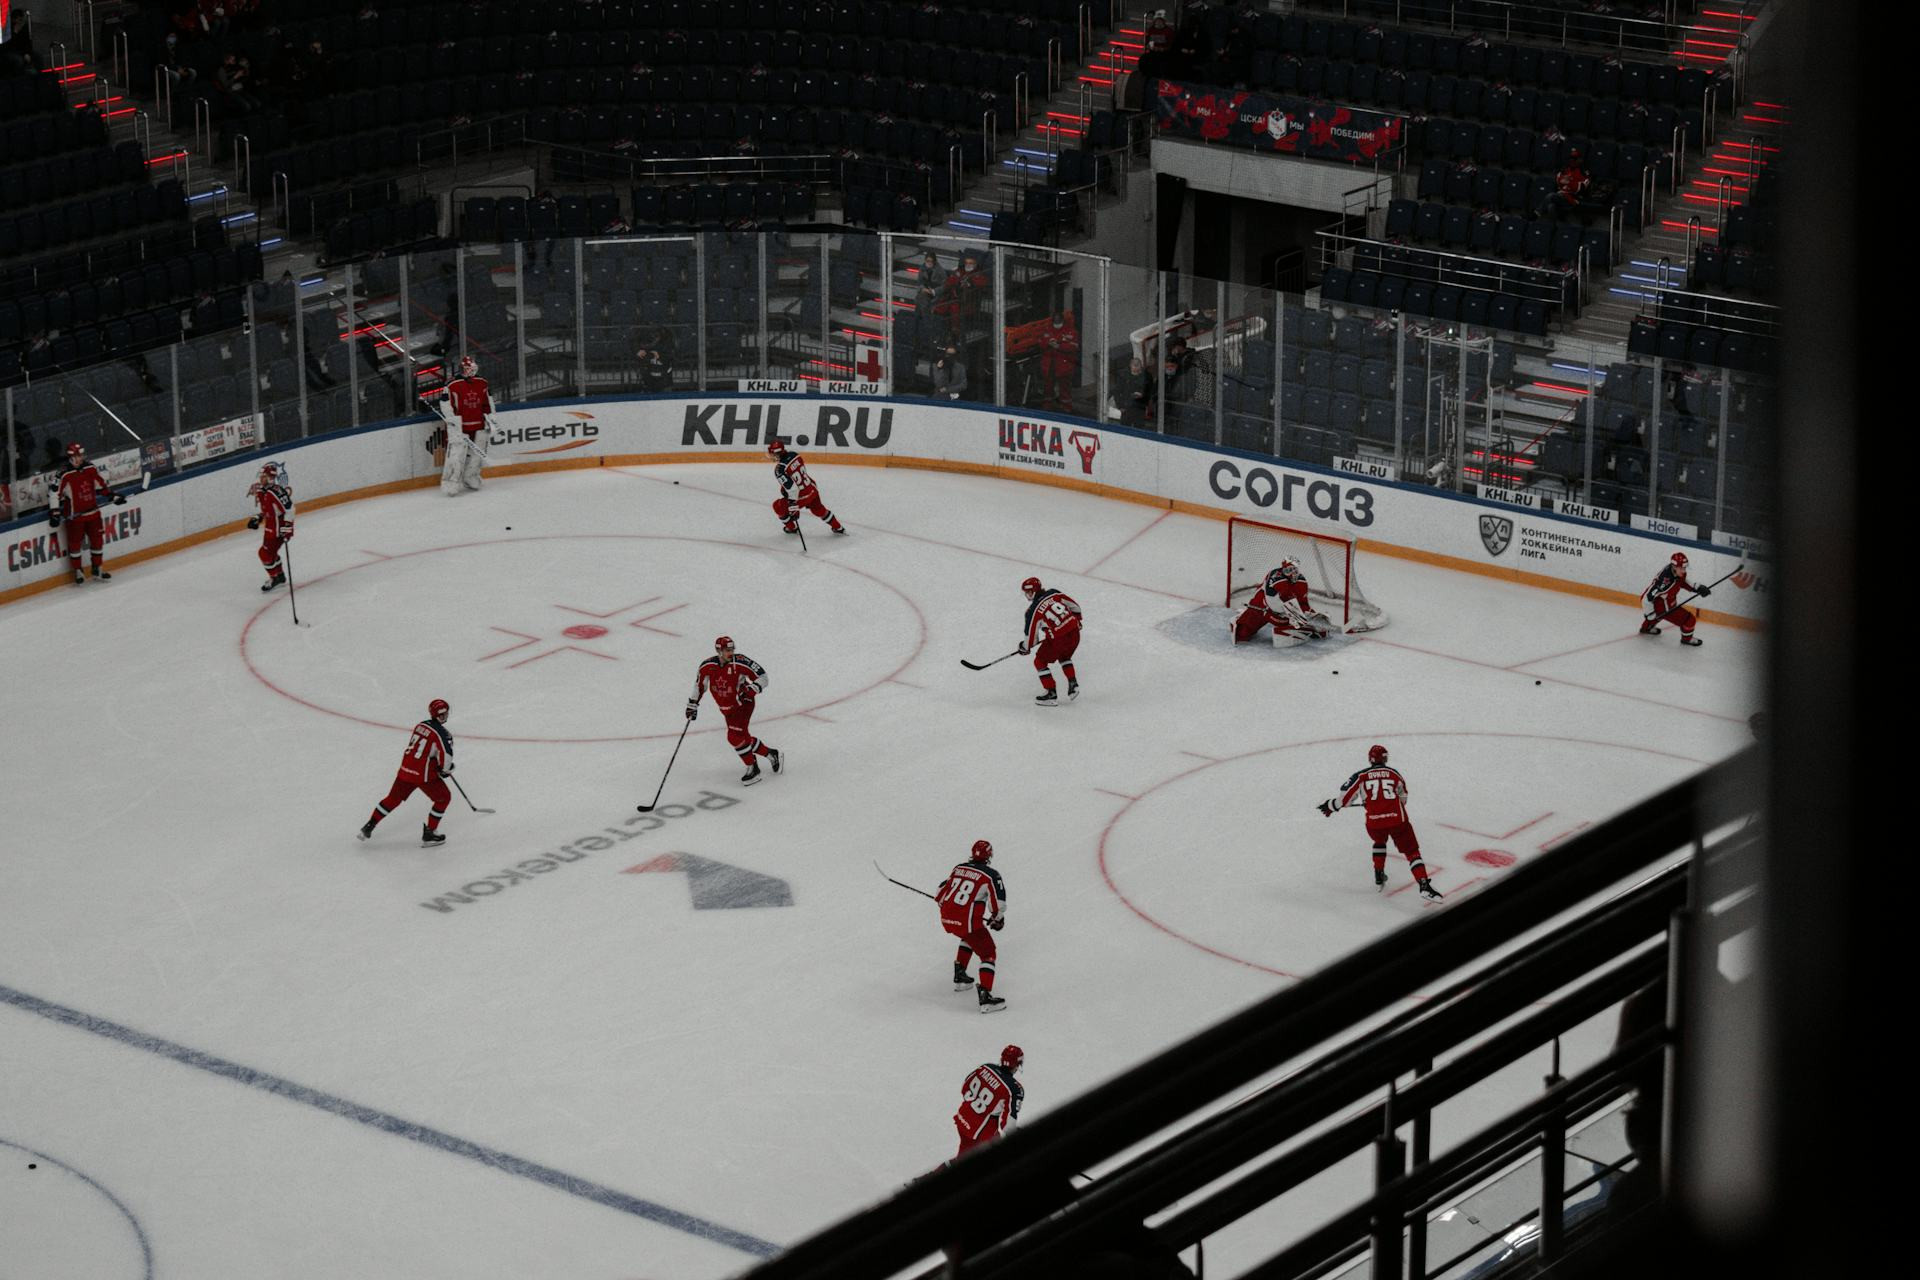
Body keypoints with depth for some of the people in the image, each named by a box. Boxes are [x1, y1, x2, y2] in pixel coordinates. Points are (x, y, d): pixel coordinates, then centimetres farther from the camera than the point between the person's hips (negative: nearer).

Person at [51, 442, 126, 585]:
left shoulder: (91, 469, 1)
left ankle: (98, 568, 24)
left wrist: (114, 496, 14)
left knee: (97, 539, 10)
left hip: (92, 511, 5)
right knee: (75, 543, 2)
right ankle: (77, 571, 16)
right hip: (75, 515, -5)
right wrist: (54, 513, -17)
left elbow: (101, 484, 15)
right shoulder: (65, 475, -16)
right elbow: (56, 492, -14)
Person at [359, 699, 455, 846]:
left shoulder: (421, 725, 9)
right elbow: (446, 756, -20)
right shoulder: (441, 733, -15)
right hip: (424, 774, -7)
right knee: (444, 798, 12)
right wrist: (446, 769, 3)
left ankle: (369, 826, 23)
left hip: (406, 768, 7)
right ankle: (429, 834, 11)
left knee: (394, 798, 21)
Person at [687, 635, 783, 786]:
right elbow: (699, 684, 8)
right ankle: (770, 754, 30)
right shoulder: (707, 666, -10)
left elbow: (761, 676, -17)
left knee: (735, 737, -18)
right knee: (744, 738, 9)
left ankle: (753, 769, -5)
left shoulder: (740, 663, -22)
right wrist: (692, 704, 10)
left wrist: (751, 690, -33)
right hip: (726, 709, 5)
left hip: (743, 703, -5)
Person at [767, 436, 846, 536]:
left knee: (778, 506, 17)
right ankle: (838, 527, 44)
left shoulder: (780, 469, -27)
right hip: (812, 490, 7)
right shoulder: (793, 454, -4)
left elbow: (792, 488, -30)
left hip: (802, 496, -7)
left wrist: (792, 508, -21)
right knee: (818, 509, 32)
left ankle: (792, 528, 34)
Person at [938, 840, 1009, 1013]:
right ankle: (986, 997, -10)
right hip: (968, 921, -6)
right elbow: (998, 904, -7)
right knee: (988, 954, 4)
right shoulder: (991, 875, -7)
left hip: (946, 919, 6)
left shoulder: (958, 869, 11)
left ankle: (959, 976, 36)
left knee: (969, 937, 35)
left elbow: (941, 894, 20)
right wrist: (997, 919, 14)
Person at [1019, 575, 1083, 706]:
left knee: (1040, 662, 13)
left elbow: (1031, 635, -3)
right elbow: (1074, 606, 14)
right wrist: (1077, 619, 33)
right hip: (1074, 632, 7)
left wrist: (1025, 647, 17)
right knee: (1064, 656, 35)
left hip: (1058, 639, -6)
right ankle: (1073, 684, 29)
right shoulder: (1054, 593, 3)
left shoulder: (1033, 611, -11)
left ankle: (1051, 695, 12)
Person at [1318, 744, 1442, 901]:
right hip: (1397, 819, -1)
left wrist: (1330, 806, 19)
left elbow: (1346, 797, 2)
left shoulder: (1361, 776, 7)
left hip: (1374, 822, 1)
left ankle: (1379, 877, 33)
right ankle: (1424, 886, -13)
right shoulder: (1394, 773, 14)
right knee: (1412, 851, 5)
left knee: (1379, 842, 35)